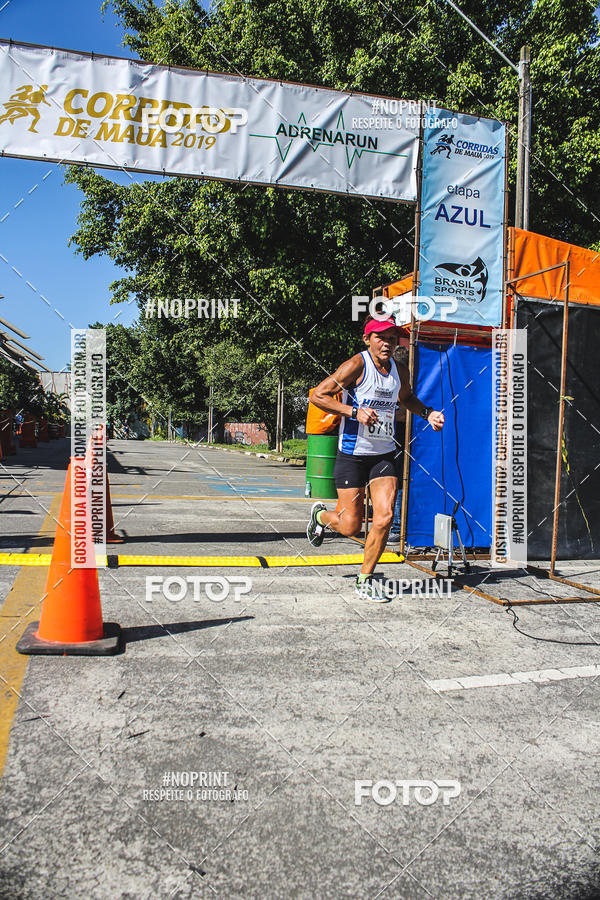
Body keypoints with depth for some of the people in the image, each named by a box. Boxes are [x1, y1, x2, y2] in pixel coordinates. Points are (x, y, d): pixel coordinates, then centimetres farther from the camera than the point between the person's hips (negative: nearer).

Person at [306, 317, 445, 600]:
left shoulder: (400, 371, 7)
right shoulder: (357, 365, -12)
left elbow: (406, 397, 28)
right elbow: (317, 395, -13)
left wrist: (427, 413, 9)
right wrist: (355, 411, -22)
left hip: (384, 455, 5)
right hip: (352, 454, -5)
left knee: (385, 517, -9)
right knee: (351, 527, -1)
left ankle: (365, 579, 11)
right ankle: (321, 515, 35)